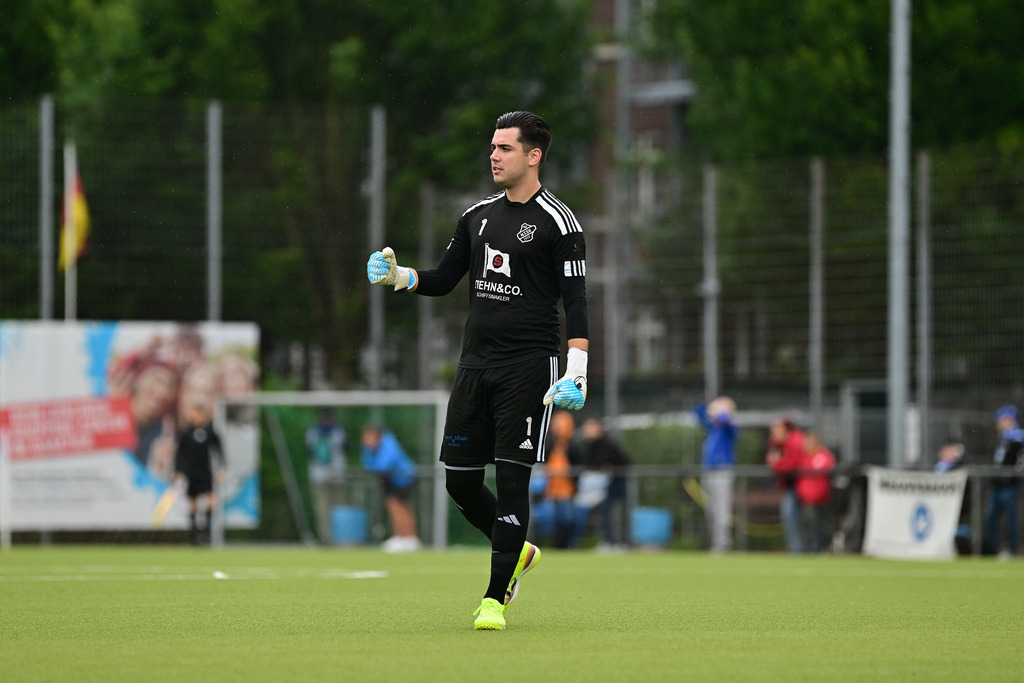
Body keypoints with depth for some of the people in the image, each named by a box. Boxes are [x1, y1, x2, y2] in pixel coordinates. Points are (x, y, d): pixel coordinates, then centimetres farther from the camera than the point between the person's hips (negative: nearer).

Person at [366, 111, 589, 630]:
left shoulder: (557, 222, -5)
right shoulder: (478, 216, 14)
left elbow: (574, 300, -9)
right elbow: (443, 280, 19)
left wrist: (576, 370, -18)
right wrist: (397, 275, 0)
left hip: (529, 365, -6)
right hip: (476, 363, 6)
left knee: (511, 478, -9)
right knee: (460, 480, 5)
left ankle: (496, 599, -4)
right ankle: (517, 553, 29)